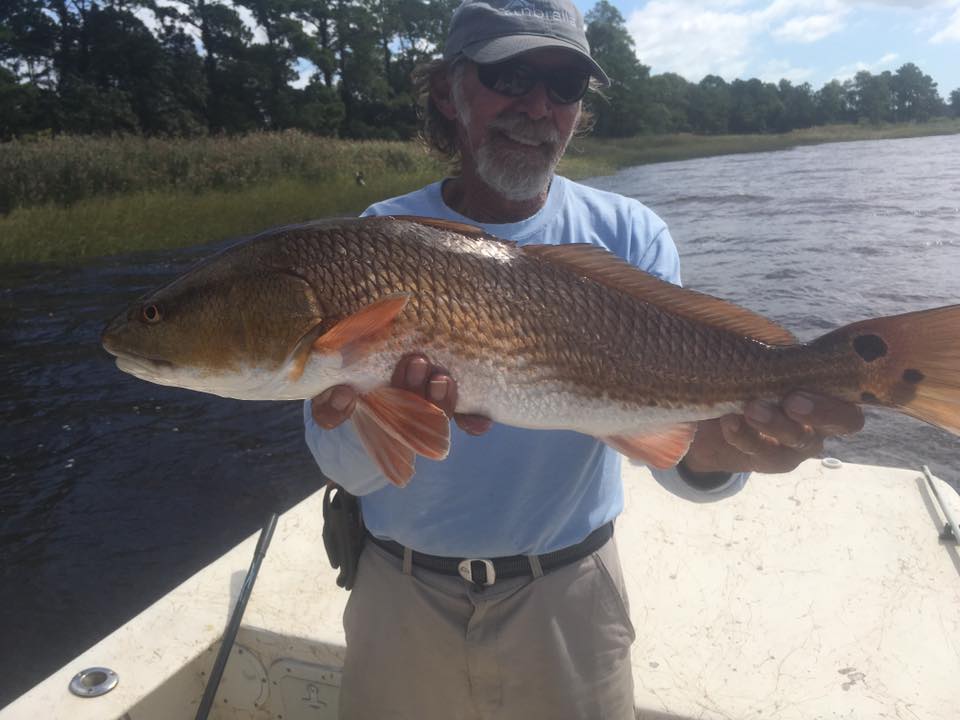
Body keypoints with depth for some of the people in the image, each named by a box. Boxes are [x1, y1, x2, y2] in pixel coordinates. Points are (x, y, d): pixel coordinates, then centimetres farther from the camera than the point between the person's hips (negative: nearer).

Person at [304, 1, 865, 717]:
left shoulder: (632, 237, -10)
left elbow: (672, 447, -15)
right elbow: (345, 468, -16)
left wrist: (709, 453, -37)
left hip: (569, 597, 0)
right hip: (401, 595, 1)